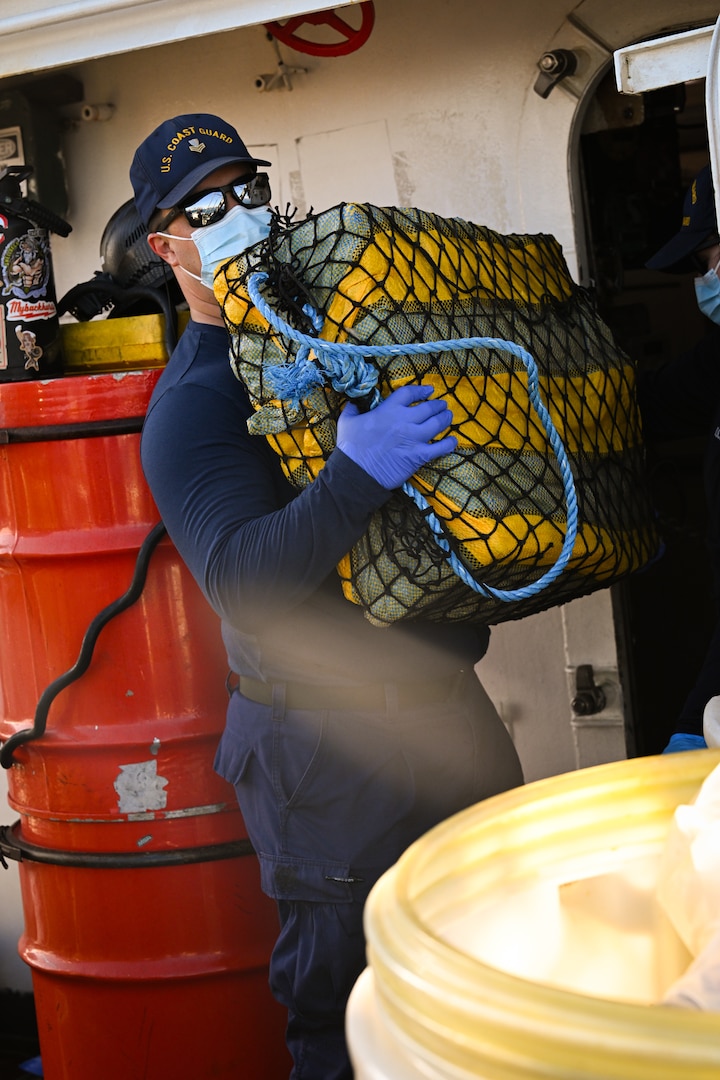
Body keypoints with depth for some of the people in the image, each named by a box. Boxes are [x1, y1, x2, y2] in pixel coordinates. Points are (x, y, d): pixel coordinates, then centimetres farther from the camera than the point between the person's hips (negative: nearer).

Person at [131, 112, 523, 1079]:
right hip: (331, 743, -7)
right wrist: (358, 476, -37)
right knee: (342, 983, 1)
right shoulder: (190, 405, -10)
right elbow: (240, 577, -26)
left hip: (449, 702, 7)